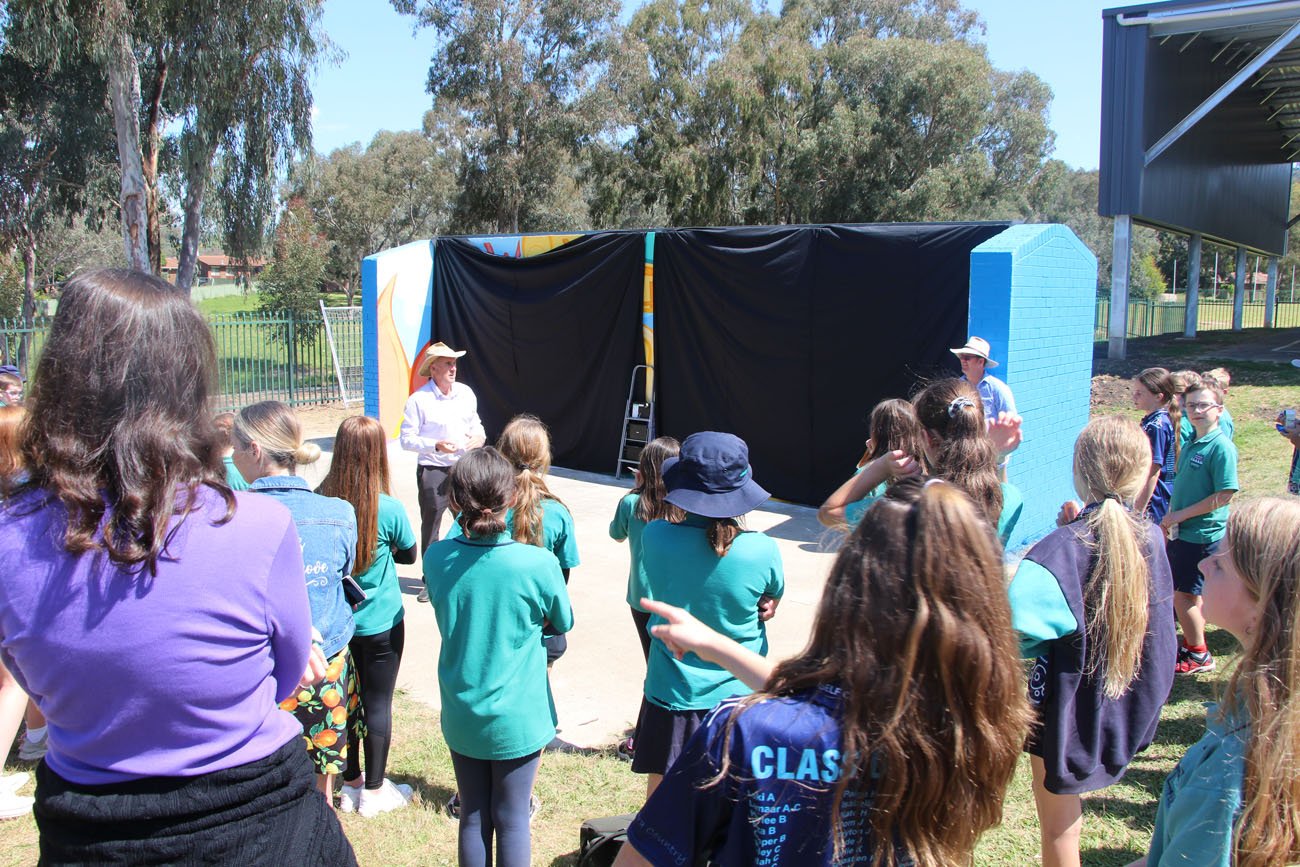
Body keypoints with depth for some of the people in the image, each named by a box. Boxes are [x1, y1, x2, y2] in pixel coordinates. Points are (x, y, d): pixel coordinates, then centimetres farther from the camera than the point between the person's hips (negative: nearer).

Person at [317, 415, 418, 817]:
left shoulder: (321, 501, -12)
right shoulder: (389, 509, -20)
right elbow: (409, 555, -2)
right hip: (381, 623, -3)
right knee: (378, 704, 11)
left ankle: (350, 783, 33)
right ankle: (374, 790, 24)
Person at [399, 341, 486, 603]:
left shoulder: (465, 393, 6)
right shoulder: (419, 399, -10)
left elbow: (475, 423, 19)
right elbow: (407, 439, -11)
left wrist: (479, 436, -4)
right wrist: (436, 445, -24)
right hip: (432, 470, -4)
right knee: (431, 523, 3)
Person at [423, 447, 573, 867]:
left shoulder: (436, 558, -12)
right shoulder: (538, 565, -21)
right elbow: (564, 623, -3)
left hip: (461, 715, 3)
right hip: (518, 718, -3)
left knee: (473, 817, 17)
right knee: (512, 818, 13)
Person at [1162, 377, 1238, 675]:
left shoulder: (1221, 447, -16)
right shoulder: (1189, 446, 9)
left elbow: (1224, 495, -21)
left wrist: (1181, 514, -17)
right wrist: (1168, 520, 10)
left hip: (1204, 535, -8)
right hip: (1184, 533, 8)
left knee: (1183, 594, -2)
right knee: (1189, 594, 16)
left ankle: (1199, 656, 12)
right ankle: (1191, 646, 29)